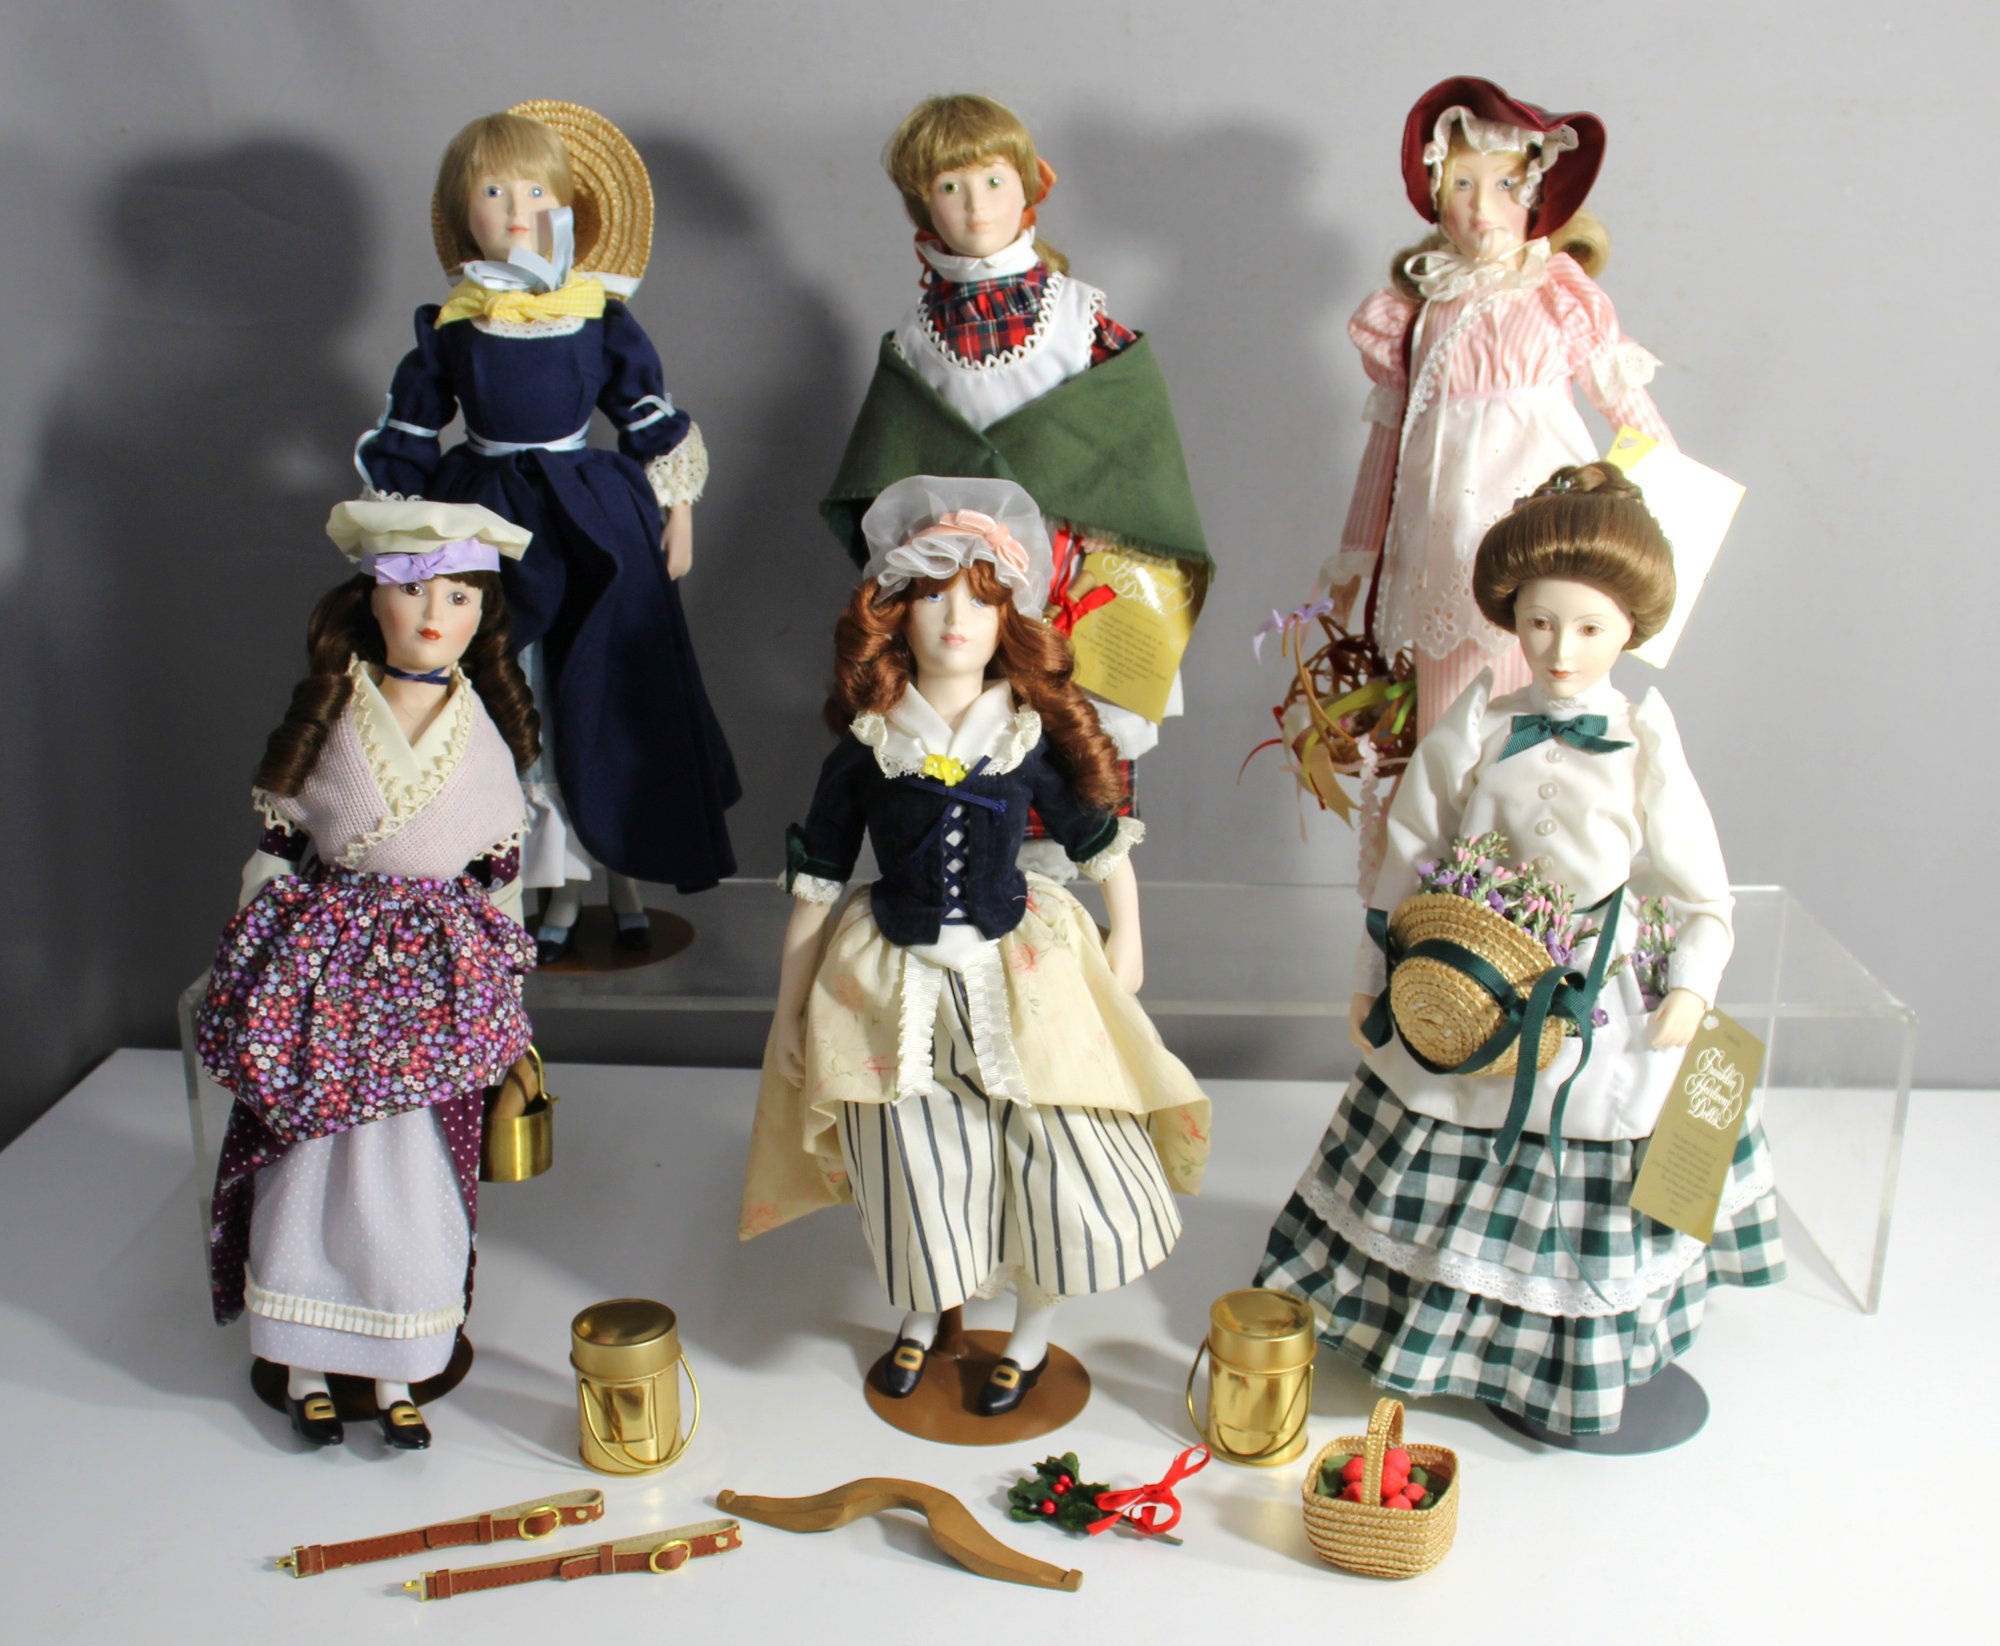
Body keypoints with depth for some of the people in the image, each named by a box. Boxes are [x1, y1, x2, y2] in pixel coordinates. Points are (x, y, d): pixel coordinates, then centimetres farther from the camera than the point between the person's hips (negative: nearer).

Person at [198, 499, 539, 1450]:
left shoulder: (487, 735, 0)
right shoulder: (324, 717, -1)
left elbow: (502, 881, 6)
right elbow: (272, 853, 3)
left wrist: (503, 1011, 6)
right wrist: (255, 983, 2)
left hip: (440, 981, 0)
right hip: (321, 961, 0)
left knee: (414, 1179, 4)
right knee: (309, 1167, 7)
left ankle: (396, 1377, 22)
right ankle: (304, 1372, 25)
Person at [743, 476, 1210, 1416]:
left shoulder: (1032, 745, -7)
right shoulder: (864, 754, -7)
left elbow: (1102, 844, 7)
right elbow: (813, 885, 0)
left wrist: (1126, 950, 4)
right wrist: (790, 1007, 2)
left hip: (1019, 976, 1)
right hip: (898, 986, 0)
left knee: (1053, 1155, 1)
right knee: (917, 1166, 6)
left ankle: (1032, 1332, 32)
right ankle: (924, 1313, 42)